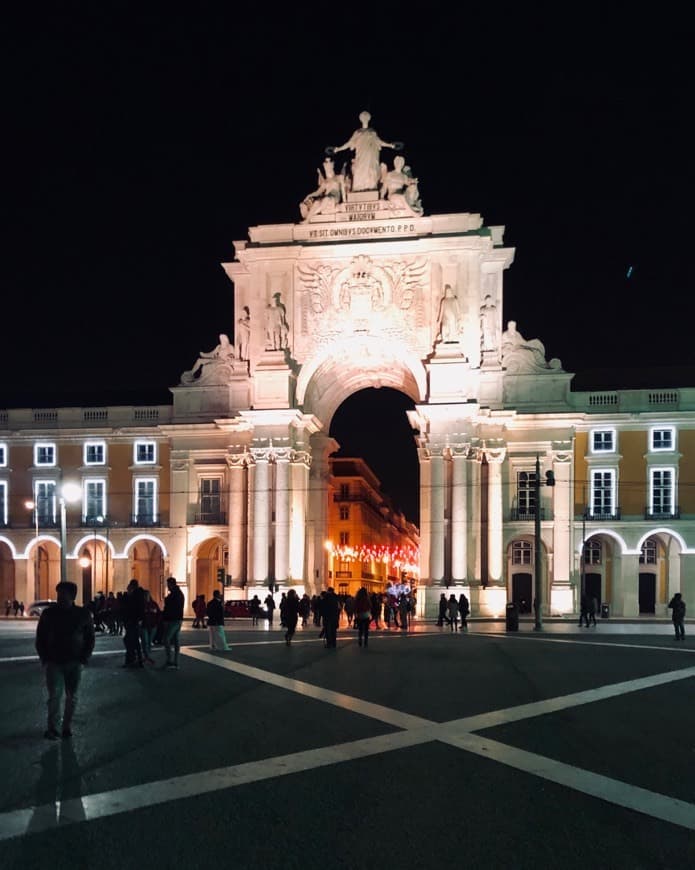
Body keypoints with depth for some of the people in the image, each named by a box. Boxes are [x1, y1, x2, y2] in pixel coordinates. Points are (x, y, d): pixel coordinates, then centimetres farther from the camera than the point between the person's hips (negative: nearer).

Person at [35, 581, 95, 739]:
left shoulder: (83, 614, -1)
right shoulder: (48, 614, 0)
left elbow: (90, 638, 6)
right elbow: (40, 638, 7)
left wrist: (84, 659, -2)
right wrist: (45, 659, -1)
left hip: (74, 663, 1)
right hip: (54, 663, -1)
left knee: (72, 697, 6)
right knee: (55, 695, -11)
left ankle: (67, 726, 18)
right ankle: (51, 728, -2)